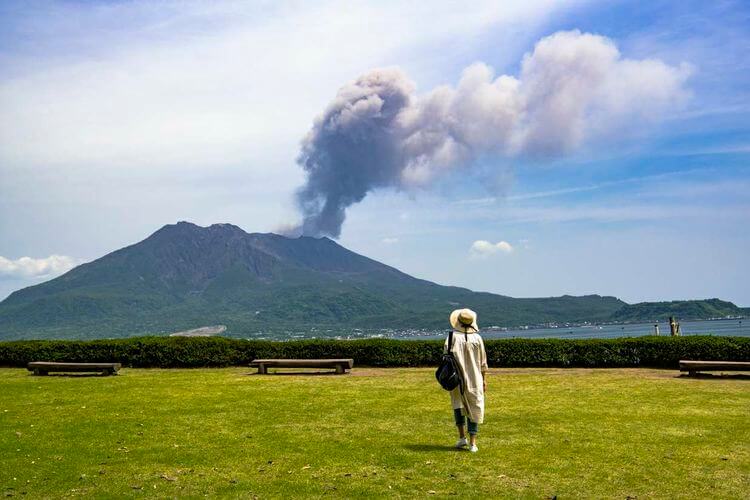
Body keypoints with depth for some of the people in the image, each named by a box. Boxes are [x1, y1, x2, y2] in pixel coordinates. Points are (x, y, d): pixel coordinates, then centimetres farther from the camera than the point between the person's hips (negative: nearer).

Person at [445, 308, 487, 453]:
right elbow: (483, 362, 1)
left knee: (458, 404, 20)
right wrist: (484, 379, 10)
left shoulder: (452, 338, -10)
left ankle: (462, 437, 12)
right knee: (474, 409, 10)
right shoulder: (477, 338, -4)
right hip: (475, 379, 1)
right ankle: (473, 443, 6)